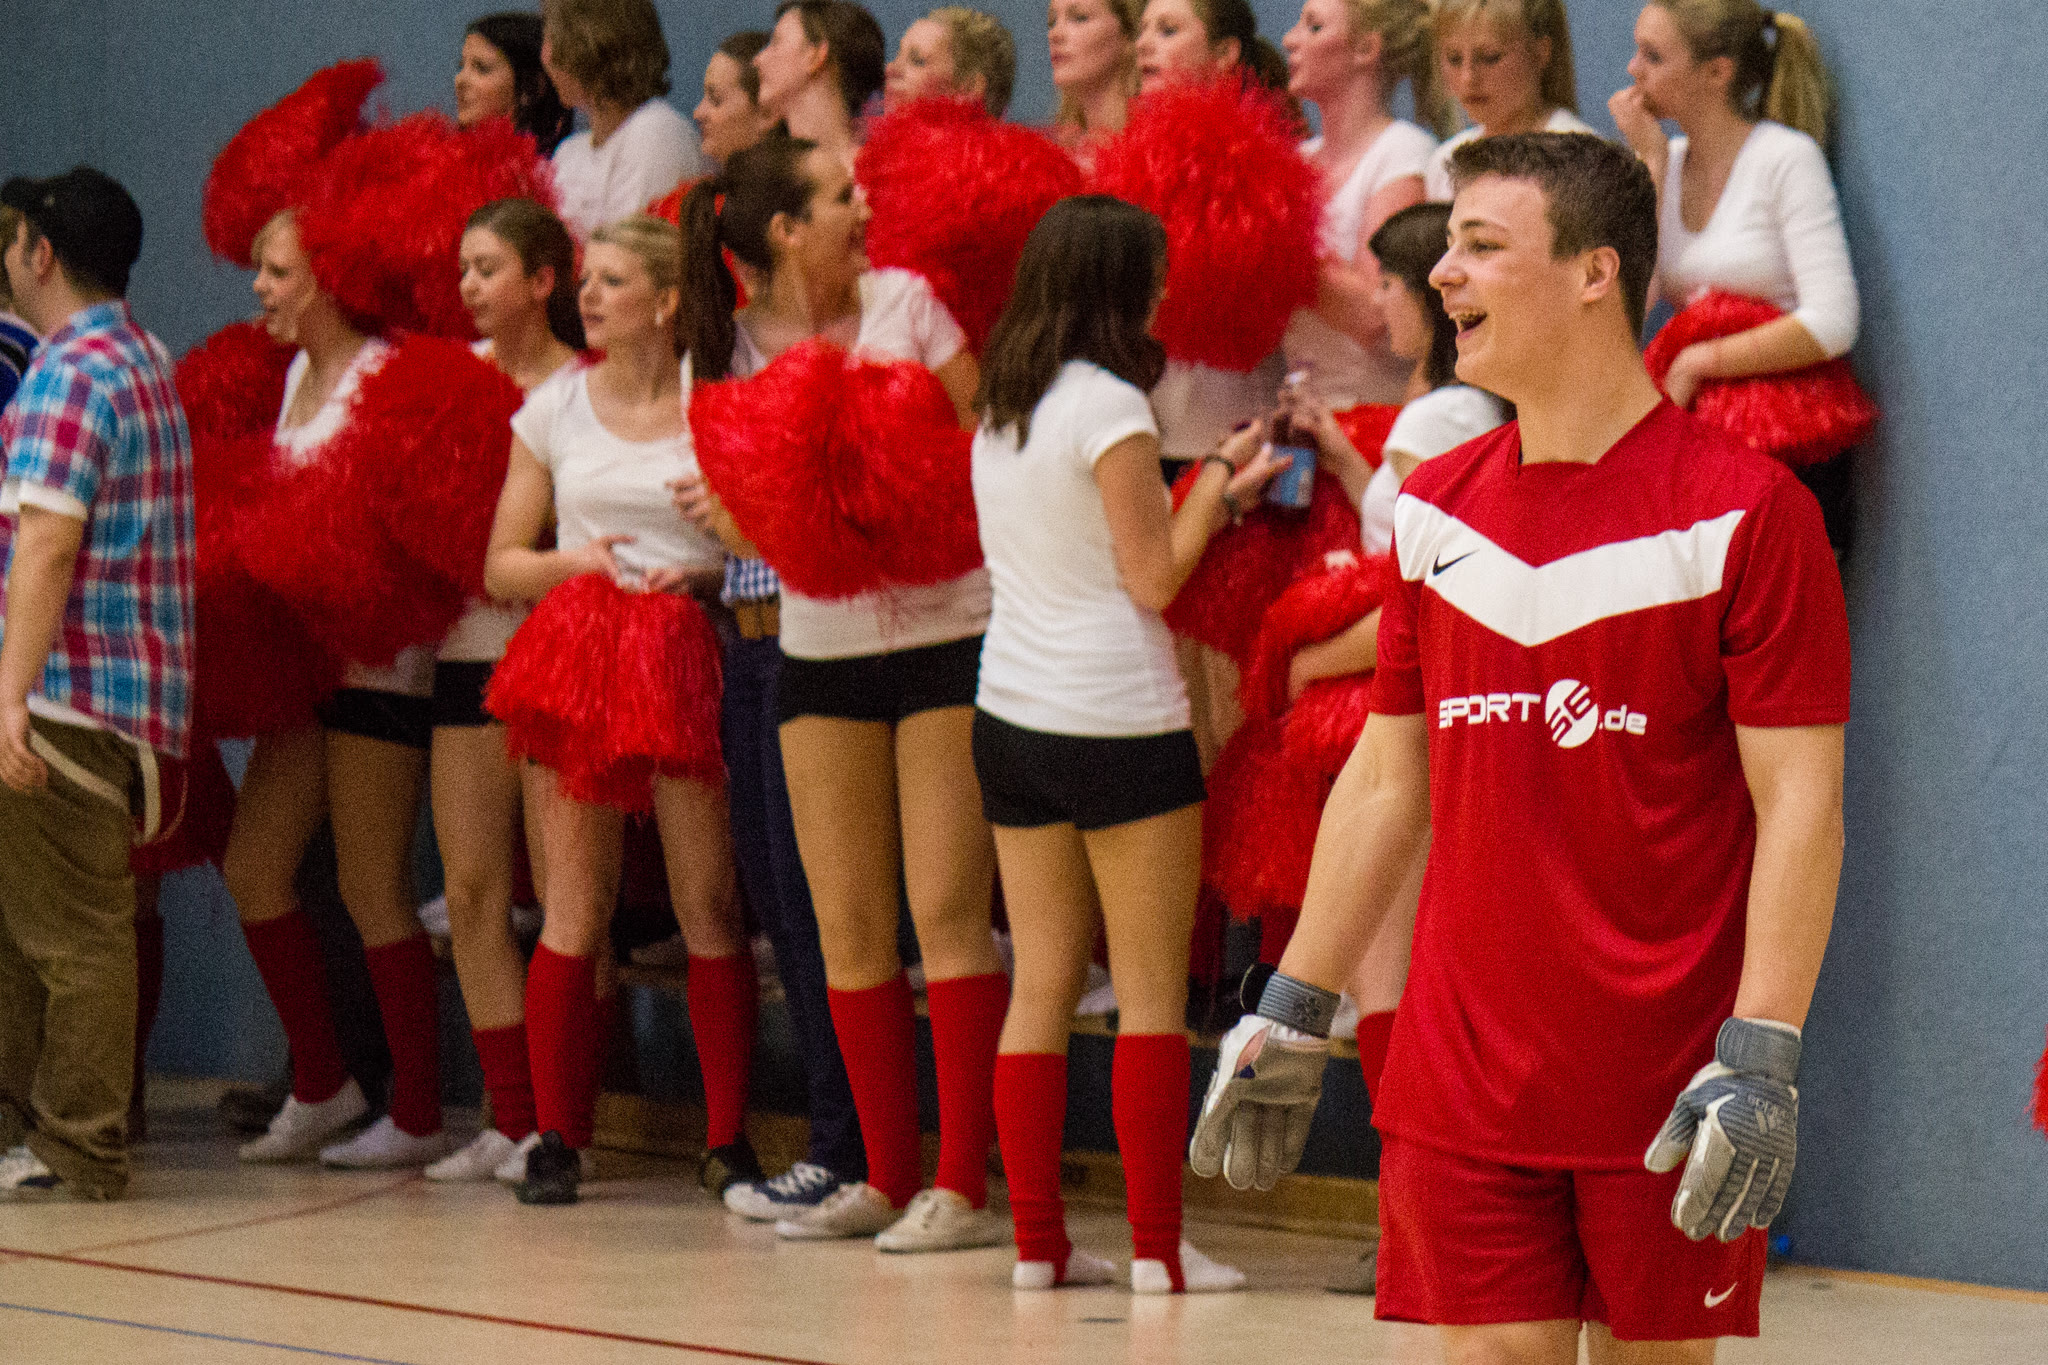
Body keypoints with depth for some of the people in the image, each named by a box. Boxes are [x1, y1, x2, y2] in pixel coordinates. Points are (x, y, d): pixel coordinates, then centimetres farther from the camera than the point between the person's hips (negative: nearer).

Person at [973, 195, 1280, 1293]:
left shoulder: (999, 410, 11)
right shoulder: (1109, 406, -12)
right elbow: (1154, 578, -12)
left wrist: (1212, 490, 16)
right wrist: (1221, 485, 1)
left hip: (1010, 715, 7)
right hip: (1118, 720, -7)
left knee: (1040, 985, 9)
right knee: (1152, 993, -1)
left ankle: (1038, 1240, 9)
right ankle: (1157, 1246, 0)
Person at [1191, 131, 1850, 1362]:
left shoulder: (1744, 511, -8)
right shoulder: (1436, 510, 9)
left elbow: (1800, 804, -11)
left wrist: (1761, 1058, -18)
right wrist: (1293, 1016, 15)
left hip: (1667, 1094, -4)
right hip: (1461, 1077, 4)